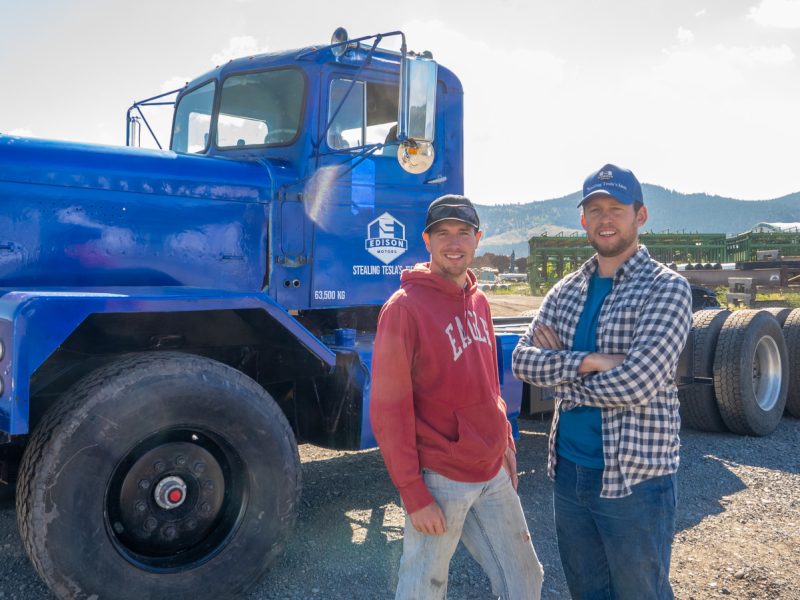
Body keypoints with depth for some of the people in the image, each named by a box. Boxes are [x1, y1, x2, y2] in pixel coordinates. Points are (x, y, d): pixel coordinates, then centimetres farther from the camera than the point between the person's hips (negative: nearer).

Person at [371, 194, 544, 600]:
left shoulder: (478, 301, 8)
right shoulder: (405, 308, -15)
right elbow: (388, 410, -16)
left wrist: (505, 441, 14)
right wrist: (413, 494, -17)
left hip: (494, 474, 7)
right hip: (440, 482, -7)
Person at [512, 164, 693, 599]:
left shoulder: (666, 288, -12)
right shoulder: (566, 291, 7)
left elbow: (636, 384, -23)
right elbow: (523, 360, -3)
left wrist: (560, 371, -9)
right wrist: (587, 361, -19)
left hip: (634, 478, -6)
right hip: (568, 471, 6)